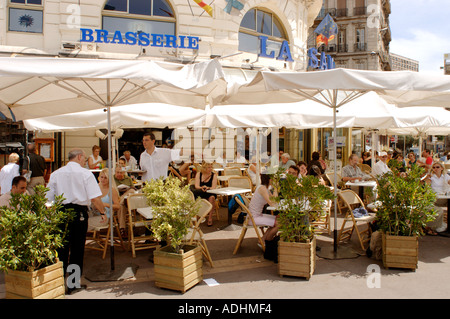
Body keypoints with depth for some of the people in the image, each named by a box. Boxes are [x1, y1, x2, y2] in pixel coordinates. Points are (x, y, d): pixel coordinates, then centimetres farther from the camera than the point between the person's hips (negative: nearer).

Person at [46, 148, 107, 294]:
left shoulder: (55, 174, 9)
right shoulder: (85, 173, -2)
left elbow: (48, 199, 9)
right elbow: (95, 198, -9)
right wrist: (103, 212, 3)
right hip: (79, 213, -3)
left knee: (61, 249, 8)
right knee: (77, 250, 7)